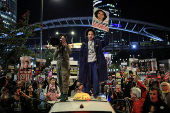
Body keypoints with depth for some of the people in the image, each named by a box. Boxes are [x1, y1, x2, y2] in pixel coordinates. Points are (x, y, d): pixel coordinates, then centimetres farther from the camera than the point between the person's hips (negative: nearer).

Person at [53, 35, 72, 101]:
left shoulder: (67, 46, 6)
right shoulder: (59, 46, 17)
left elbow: (69, 52, -14)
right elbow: (55, 55, 9)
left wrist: (66, 46, -26)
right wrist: (57, 50, -10)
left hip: (65, 65, -5)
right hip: (58, 65, 5)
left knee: (65, 80, -12)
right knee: (59, 81, 7)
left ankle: (65, 95, -13)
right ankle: (62, 94, 17)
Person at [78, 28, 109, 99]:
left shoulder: (97, 42, 8)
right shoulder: (84, 43, 7)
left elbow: (105, 42, 2)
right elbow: (81, 53, 8)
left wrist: (106, 33, -4)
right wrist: (81, 63, 0)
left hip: (94, 62, 0)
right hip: (87, 63, 0)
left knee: (96, 79, -2)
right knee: (87, 79, 3)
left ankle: (96, 94, 6)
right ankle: (86, 94, 13)